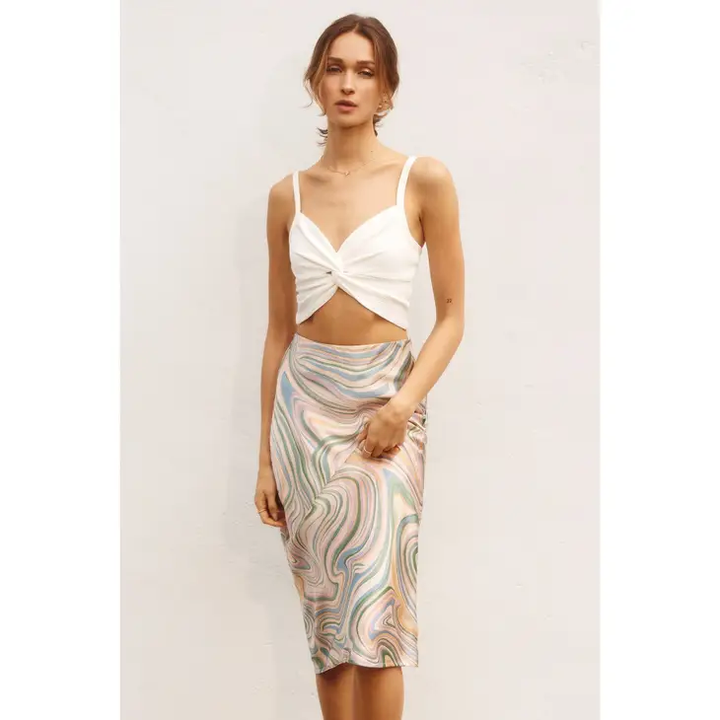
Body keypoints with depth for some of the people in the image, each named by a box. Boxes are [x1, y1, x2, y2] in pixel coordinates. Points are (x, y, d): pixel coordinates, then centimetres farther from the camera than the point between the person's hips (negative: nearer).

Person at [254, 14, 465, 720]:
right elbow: (279, 328, 9)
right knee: (325, 604, 8)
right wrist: (266, 455, 8)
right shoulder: (289, 194, 6)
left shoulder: (424, 180, -3)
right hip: (305, 401, 3)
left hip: (385, 399, -3)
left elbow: (452, 311, -2)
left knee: (374, 605, -8)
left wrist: (403, 403, -16)